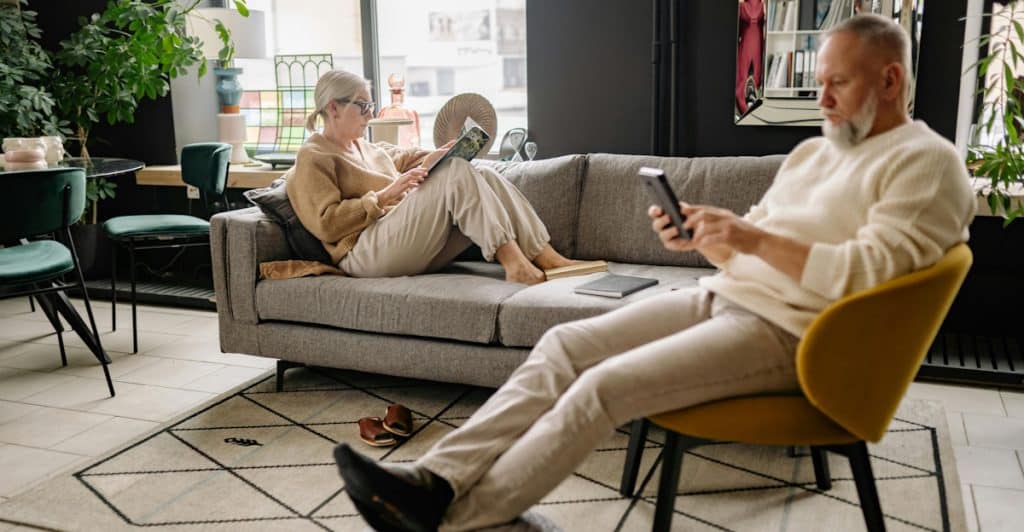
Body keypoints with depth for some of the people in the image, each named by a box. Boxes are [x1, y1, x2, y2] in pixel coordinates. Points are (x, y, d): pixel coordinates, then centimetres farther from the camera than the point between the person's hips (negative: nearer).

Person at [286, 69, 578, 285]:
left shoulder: (368, 149, 28)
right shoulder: (313, 159, 2)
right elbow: (326, 224, -9)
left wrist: (436, 157, 9)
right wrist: (384, 196, -15)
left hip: (415, 248, 8)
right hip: (367, 253, -8)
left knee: (484, 177, -11)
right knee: (457, 171, -23)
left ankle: (546, 257, -22)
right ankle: (512, 261, -32)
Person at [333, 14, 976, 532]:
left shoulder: (926, 163, -4)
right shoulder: (811, 151, 21)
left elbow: (870, 272, -18)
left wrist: (756, 238, -21)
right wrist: (698, 237, 0)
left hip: (787, 331, -8)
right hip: (722, 296, 9)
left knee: (605, 386, -24)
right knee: (564, 344, -8)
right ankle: (439, 477, -13)